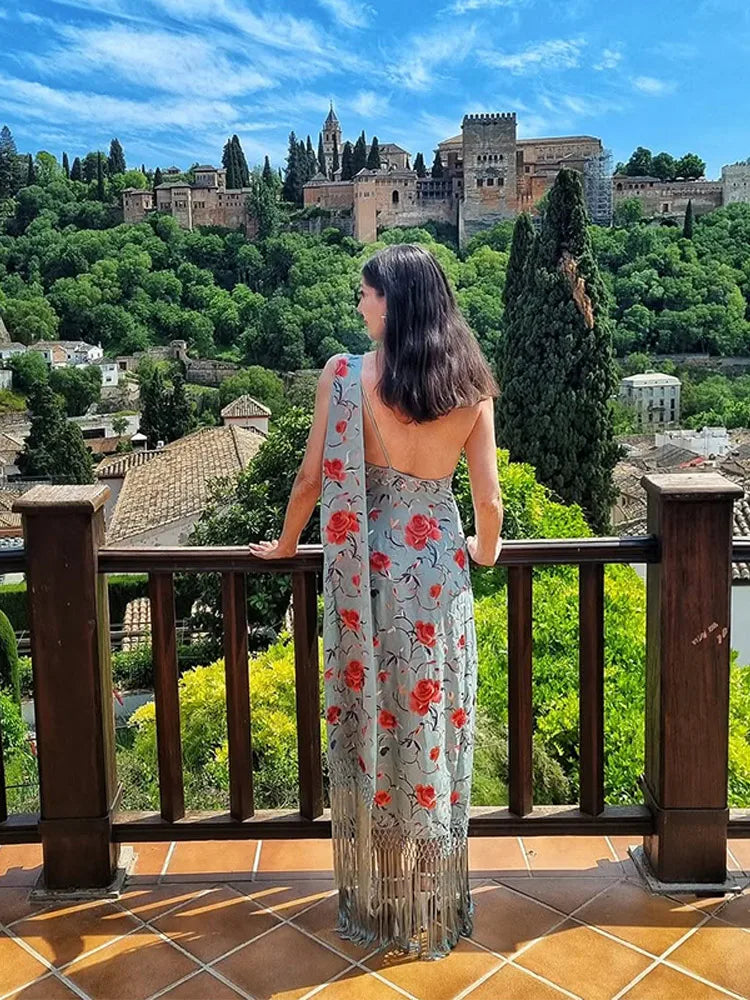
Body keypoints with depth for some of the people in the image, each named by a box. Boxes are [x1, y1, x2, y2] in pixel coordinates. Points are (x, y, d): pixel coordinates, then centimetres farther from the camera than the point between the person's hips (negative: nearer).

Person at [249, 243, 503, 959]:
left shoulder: (345, 375, -10)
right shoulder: (471, 386, -2)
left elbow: (312, 479, -5)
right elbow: (488, 499, 0)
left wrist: (285, 546, 13)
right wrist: (484, 551, 21)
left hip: (367, 574, -2)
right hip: (441, 569, 2)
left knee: (371, 732, 11)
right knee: (434, 731, 14)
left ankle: (376, 907, 27)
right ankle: (438, 909, 29)